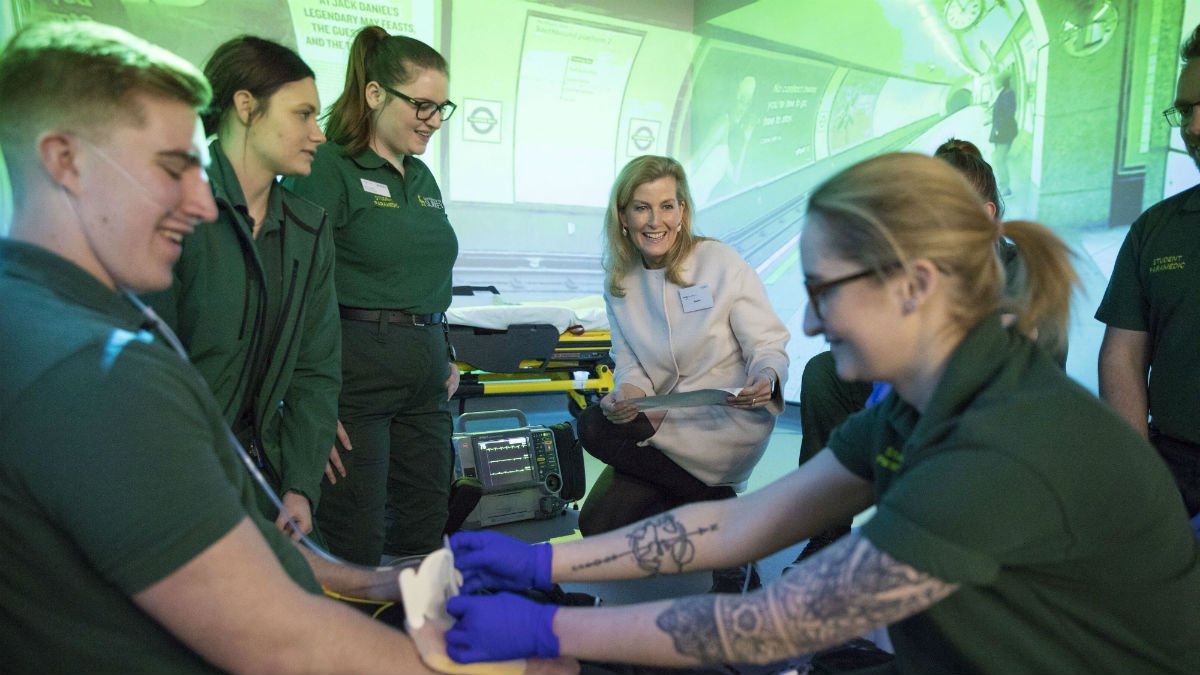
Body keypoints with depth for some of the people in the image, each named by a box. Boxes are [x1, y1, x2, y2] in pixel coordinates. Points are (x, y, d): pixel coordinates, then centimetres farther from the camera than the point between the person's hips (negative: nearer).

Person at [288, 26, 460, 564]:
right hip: (355, 370, -7)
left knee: (424, 530, 13)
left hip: (424, 373, 8)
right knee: (354, 543, 0)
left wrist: (446, 356, 18)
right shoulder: (328, 167, -8)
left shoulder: (422, 177, 16)